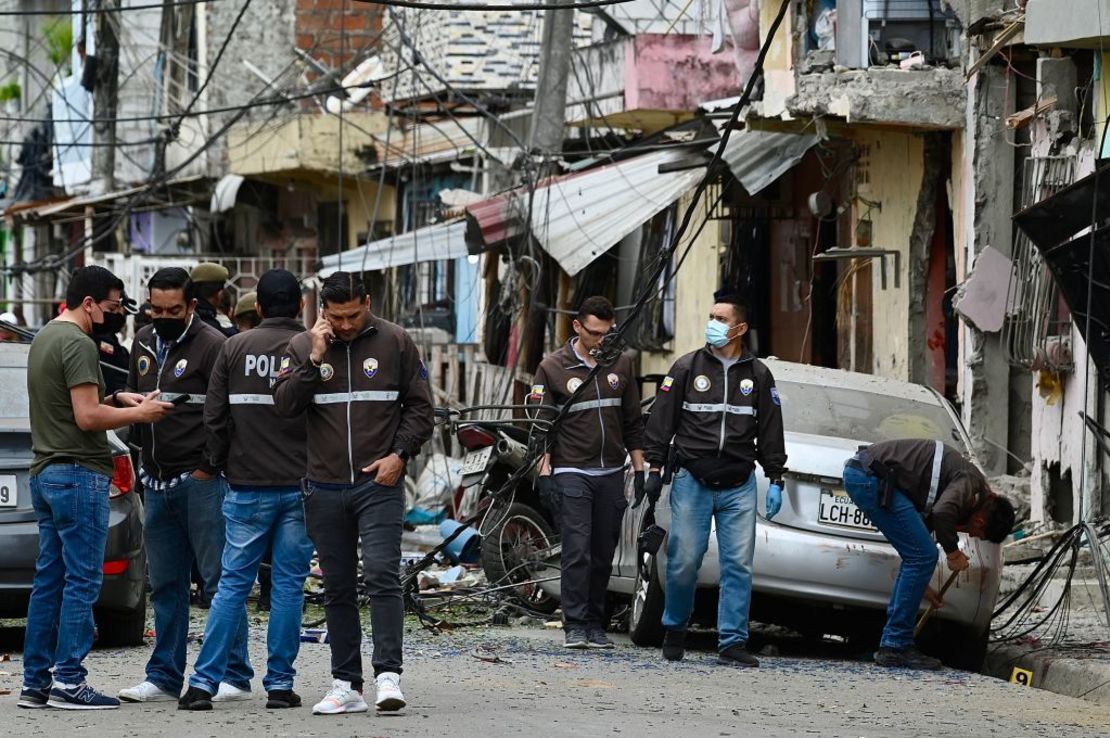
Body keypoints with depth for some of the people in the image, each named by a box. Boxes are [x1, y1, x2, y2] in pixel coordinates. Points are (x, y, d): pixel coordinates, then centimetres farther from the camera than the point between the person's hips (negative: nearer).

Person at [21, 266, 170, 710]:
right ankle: (68, 683, -8)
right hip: (78, 474, -10)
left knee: (49, 581, 10)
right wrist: (138, 414, -8)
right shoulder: (77, 344, -14)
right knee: (81, 582, -7)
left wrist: (118, 400, 14)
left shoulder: (44, 339, 17)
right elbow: (88, 417, -20)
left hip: (45, 473, 10)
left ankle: (35, 682, 10)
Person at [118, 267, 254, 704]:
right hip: (157, 483, 7)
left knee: (220, 579, -5)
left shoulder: (212, 346, -7)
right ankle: (164, 679, 15)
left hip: (201, 482, -7)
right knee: (165, 585, 10)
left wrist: (208, 467, -12)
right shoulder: (143, 343, 15)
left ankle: (235, 676, -3)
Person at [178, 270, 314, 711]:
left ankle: (204, 682, -1)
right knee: (289, 584, 5)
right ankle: (279, 683, 5)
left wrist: (222, 463, 16)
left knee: (233, 583, 4)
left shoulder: (235, 348, 1)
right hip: (300, 485, -1)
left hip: (247, 486, 1)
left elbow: (215, 415, 2)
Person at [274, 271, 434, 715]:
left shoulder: (394, 342, 3)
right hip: (325, 488, 3)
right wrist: (315, 360, -13)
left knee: (381, 574, -16)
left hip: (379, 483, -3)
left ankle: (388, 675, -18)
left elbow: (420, 407, 6)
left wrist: (400, 454, -7)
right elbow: (284, 404, -4)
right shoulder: (302, 347, 6)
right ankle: (346, 686, 10)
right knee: (337, 589, 6)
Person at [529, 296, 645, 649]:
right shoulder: (552, 368, -1)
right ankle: (575, 626, -11)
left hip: (611, 474, 4)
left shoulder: (621, 365, 10)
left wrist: (639, 470, 11)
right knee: (577, 552, -12)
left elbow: (633, 423, 16)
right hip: (572, 473, -4)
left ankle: (595, 625, 12)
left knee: (603, 554, 6)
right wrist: (545, 474, -8)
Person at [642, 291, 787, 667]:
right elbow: (661, 421, 6)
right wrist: (654, 468, 0)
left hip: (739, 485, 2)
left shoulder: (758, 375, 10)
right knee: (684, 561, -4)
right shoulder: (687, 367, 5)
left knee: (738, 564, -4)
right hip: (692, 481, -1)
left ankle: (732, 642, -1)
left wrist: (775, 480, 9)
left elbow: (771, 431, 13)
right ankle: (674, 630, 15)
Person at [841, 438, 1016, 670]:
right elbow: (943, 513, -29)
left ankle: (892, 644, 17)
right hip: (870, 476, -10)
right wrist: (953, 552, -9)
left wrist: (921, 585, 38)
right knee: (923, 556, -6)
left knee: (919, 556, 16)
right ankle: (896, 646, -3)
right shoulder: (971, 482, -9)